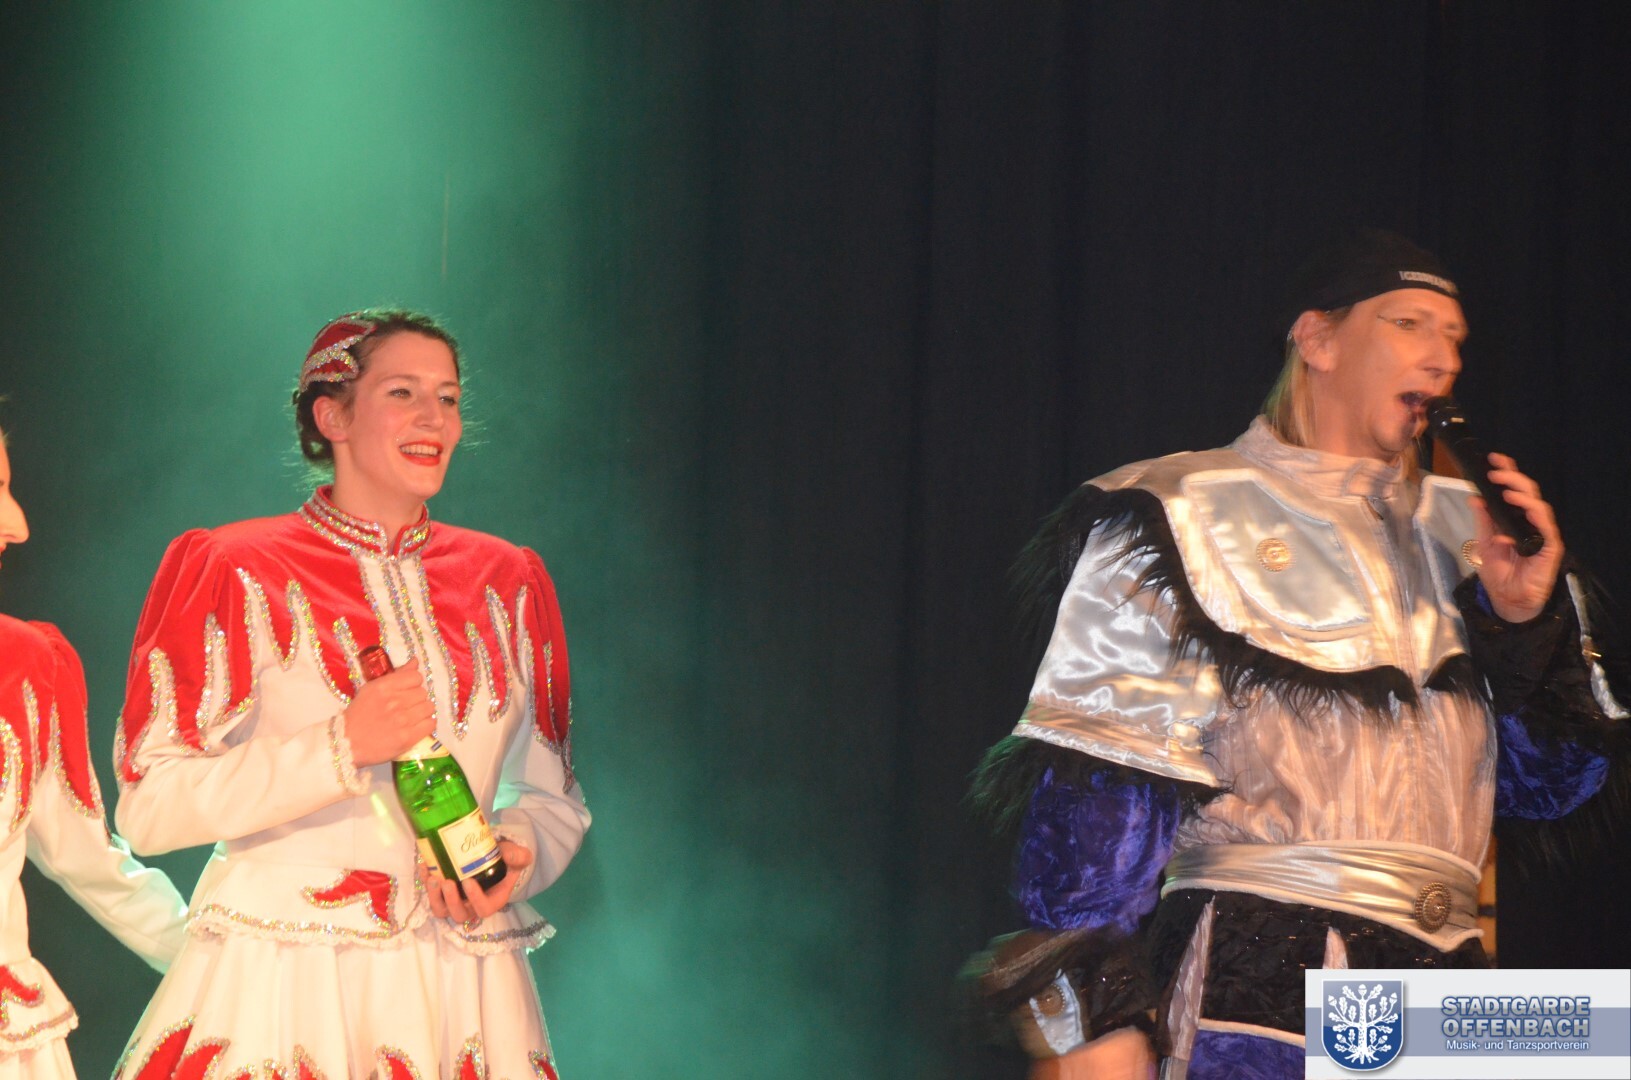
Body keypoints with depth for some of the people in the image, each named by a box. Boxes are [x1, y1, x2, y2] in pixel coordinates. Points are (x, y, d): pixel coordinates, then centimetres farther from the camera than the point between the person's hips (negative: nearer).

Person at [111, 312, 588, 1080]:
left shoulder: (507, 582, 12)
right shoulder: (237, 574, 1)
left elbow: (553, 797, 17)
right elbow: (150, 807, -8)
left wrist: (519, 852, -5)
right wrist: (342, 748, -16)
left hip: (462, 996, 4)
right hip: (278, 987, -3)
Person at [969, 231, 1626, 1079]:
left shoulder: (1453, 532, 19)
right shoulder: (1186, 517, 2)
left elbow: (1549, 786, 17)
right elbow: (1093, 790, -7)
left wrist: (1527, 620, 1)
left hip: (1441, 986, 6)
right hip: (1252, 986, -5)